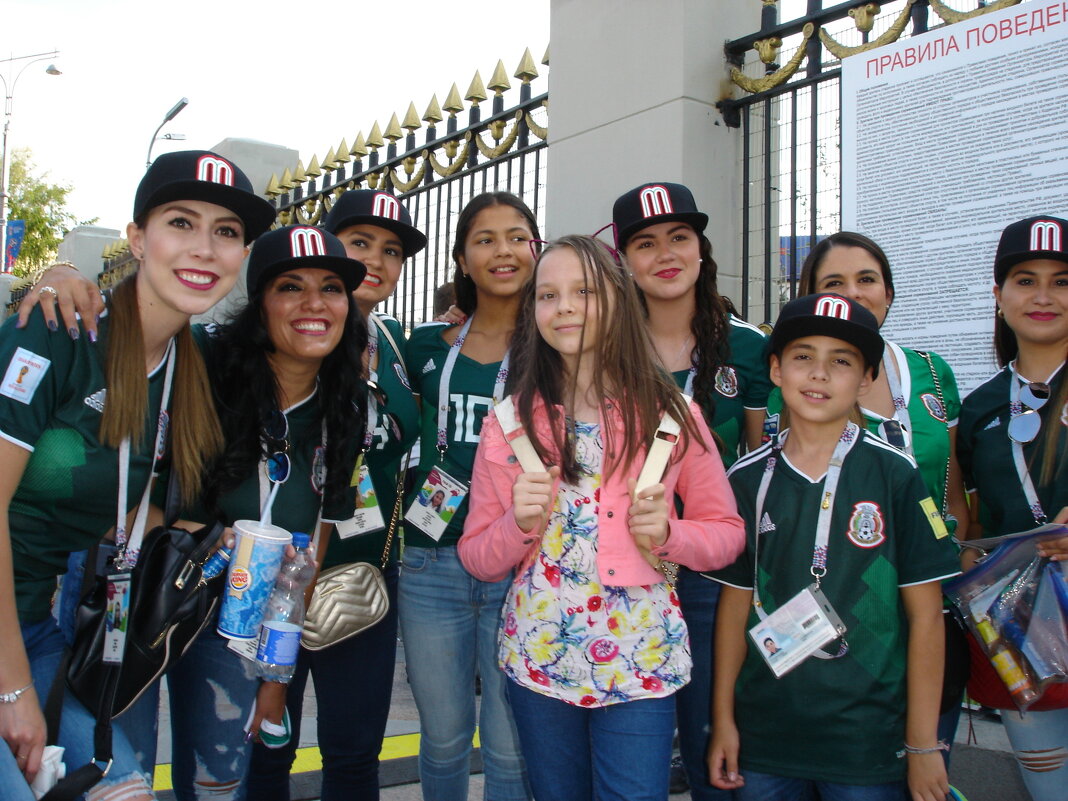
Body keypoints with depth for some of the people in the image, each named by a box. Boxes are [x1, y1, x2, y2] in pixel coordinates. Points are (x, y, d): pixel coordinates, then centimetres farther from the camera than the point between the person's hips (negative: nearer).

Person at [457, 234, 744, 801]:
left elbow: (726, 532, 4)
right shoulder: (511, 420, -1)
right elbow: (477, 559, 1)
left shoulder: (671, 414, -4)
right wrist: (520, 523, -18)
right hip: (538, 660, 2)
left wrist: (667, 535, -15)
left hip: (641, 665, -1)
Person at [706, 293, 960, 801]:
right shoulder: (747, 479, 0)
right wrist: (723, 718, 4)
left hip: (868, 742, -2)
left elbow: (925, 612, -5)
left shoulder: (894, 475, -7)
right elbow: (736, 598, 4)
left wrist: (924, 745, -5)